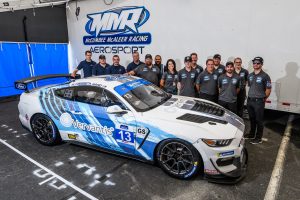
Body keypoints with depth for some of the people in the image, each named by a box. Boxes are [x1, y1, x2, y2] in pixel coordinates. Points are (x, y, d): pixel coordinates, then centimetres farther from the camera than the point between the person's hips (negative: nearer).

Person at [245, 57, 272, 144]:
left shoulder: (265, 76, -10)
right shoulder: (250, 75, 9)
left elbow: (268, 90, -7)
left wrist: (263, 99, 1)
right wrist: (251, 96, 11)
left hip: (259, 101, -6)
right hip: (249, 100, 6)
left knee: (259, 120, 3)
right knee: (251, 119, 17)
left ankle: (259, 138, 14)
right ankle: (252, 134, 32)